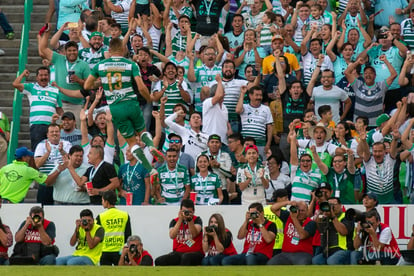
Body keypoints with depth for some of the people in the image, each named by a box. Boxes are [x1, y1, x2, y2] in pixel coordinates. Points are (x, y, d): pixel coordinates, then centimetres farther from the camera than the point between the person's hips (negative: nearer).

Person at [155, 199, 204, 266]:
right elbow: (172, 236, -11)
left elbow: (194, 234, -14)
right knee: (159, 261, -21)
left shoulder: (197, 220, 3)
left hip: (195, 253, -3)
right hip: (178, 253, 3)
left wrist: (190, 220, -24)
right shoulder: (174, 221, 8)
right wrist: (180, 220, -16)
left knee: (185, 257, -39)